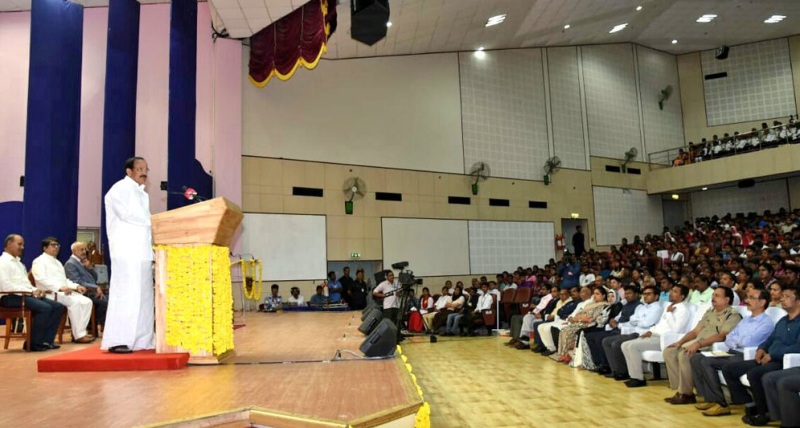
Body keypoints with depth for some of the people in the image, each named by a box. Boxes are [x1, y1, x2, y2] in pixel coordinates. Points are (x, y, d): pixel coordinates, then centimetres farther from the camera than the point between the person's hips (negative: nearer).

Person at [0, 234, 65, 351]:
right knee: (45, 308, -30)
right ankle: (33, 343, -17)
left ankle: (46, 340, -9)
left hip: (25, 295, 9)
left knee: (58, 307, -7)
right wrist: (31, 291, -18)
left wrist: (35, 290, 0)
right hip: (11, 297, -9)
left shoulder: (19, 263, 24)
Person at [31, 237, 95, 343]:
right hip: (50, 293, -9)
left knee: (86, 301, -12)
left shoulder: (57, 262, 28)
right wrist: (60, 287, -30)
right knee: (75, 302, -31)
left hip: (64, 292, 9)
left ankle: (81, 332, -14)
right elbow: (41, 278, -18)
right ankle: (78, 336, -28)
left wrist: (76, 286, 8)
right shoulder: (39, 261, -1)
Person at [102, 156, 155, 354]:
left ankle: (141, 340, 11)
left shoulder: (142, 194, 22)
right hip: (126, 251, -8)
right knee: (126, 295, -11)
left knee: (144, 297, 6)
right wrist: (152, 221, -4)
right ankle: (117, 341, -9)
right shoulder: (120, 189, -3)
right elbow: (129, 214, -17)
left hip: (142, 251, 8)